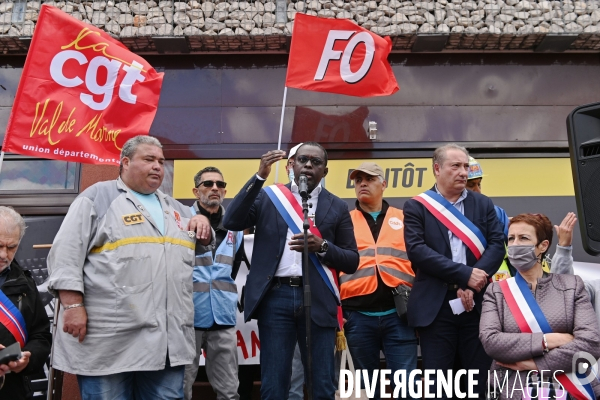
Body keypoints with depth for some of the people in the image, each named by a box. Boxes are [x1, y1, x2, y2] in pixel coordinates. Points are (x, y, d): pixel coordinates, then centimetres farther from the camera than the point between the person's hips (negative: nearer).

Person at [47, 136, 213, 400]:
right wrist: (73, 305, -16)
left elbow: (202, 244, 31)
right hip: (109, 338, -5)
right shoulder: (98, 198, 1)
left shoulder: (174, 207, 20)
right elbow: (66, 253, -6)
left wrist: (203, 223, 7)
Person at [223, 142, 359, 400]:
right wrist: (260, 176, -11)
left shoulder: (337, 207, 10)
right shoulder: (268, 197, 9)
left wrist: (322, 246, -11)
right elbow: (231, 222, -6)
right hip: (275, 297, 0)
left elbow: (352, 261, 9)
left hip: (317, 299, 1)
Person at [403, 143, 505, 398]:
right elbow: (417, 250, -10)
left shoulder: (483, 205, 12)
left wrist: (471, 284, -14)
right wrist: (465, 274, -17)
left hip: (477, 304, 2)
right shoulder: (416, 207, 3)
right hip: (436, 307, -2)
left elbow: (497, 245, 1)